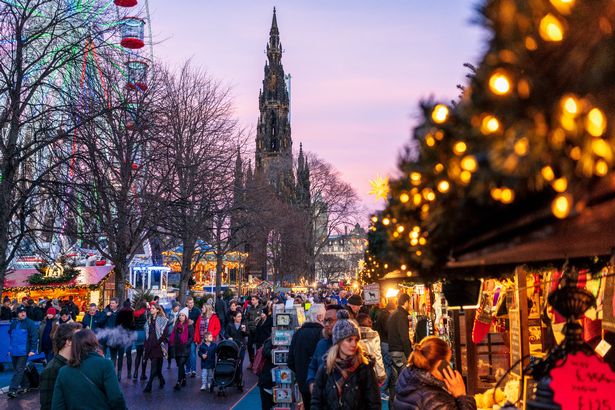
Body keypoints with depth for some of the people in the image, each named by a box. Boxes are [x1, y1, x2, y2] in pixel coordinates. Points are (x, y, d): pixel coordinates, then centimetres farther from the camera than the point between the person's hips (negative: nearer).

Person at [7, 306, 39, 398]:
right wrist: (10, 348, 17)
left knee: (19, 370, -9)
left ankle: (13, 390, -10)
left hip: (23, 352, -6)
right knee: (17, 369, 15)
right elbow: (10, 335, 20)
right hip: (14, 352, 7)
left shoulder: (30, 323, -7)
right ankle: (25, 385, 28)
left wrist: (32, 350, -14)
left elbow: (34, 337, -10)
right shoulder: (13, 323, 9)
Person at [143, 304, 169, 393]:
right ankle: (162, 381, 28)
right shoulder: (149, 320, 15)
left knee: (154, 367, -9)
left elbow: (165, 334, -8)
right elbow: (147, 333, 19)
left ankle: (149, 386, -11)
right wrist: (146, 344, 10)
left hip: (158, 346, -6)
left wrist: (157, 342, -14)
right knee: (157, 366, 11)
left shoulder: (162, 320, -3)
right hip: (150, 346, 6)